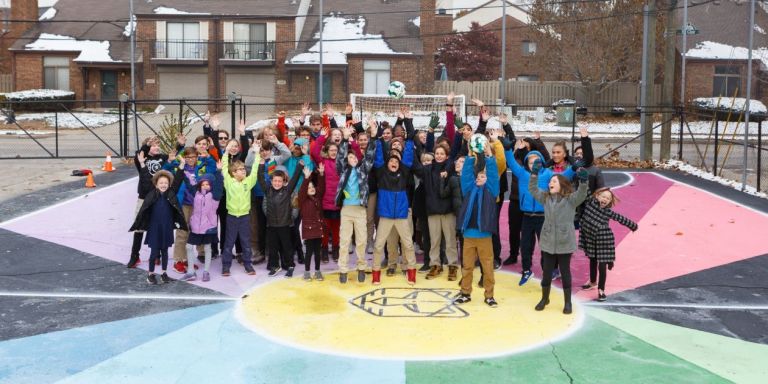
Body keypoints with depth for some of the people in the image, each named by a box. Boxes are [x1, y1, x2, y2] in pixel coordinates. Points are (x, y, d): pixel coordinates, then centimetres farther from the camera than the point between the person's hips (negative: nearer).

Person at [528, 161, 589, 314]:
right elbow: (532, 189, 5)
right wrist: (534, 173, -8)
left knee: (565, 272, 7)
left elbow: (581, 194, -23)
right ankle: (544, 298, 31)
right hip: (548, 242, 4)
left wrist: (583, 181, -42)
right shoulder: (545, 197, 7)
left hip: (565, 243, -4)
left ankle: (568, 302, 21)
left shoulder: (570, 199, -7)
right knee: (547, 271, 13)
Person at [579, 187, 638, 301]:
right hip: (590, 238, 4)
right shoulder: (590, 202, -9)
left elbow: (621, 219, -2)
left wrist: (633, 225, 7)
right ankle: (592, 281, 44)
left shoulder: (608, 212, -12)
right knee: (592, 261, 23)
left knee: (602, 265, -4)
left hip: (603, 240, -4)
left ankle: (601, 289, 4)